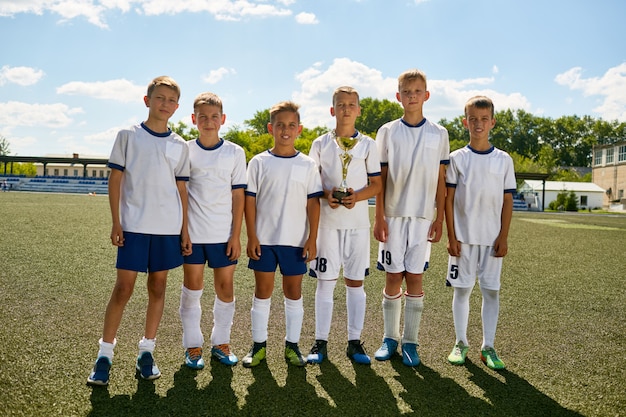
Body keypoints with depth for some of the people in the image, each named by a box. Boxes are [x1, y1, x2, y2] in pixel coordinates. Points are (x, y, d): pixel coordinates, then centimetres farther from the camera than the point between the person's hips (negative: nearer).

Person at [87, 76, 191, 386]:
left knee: (158, 285, 7)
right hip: (134, 225, -2)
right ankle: (105, 354, 11)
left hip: (168, 227, 3)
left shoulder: (179, 146, 9)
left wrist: (185, 230, 4)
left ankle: (146, 352, 20)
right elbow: (115, 180, 2)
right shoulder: (128, 136, 3)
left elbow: (181, 190, 9)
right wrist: (116, 223, -5)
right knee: (124, 287, -2)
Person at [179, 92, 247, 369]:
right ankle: (193, 346, 19)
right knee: (192, 287, 6)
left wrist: (236, 235, -3)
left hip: (224, 233, 0)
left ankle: (221, 343, 22)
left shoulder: (235, 152, 2)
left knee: (225, 288, 6)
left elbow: (238, 196, 1)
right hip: (192, 232, 0)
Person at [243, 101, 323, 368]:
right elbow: (250, 201, 0)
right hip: (264, 239, 0)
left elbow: (313, 203, 2)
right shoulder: (259, 163, 1)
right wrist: (252, 237, -5)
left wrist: (312, 239, -3)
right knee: (262, 290, 8)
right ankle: (259, 345, 21)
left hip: (296, 240, 1)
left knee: (294, 291, 8)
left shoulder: (307, 165, 3)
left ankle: (292, 345, 21)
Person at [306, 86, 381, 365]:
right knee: (325, 281, 3)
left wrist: (357, 196, -15)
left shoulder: (368, 144, 6)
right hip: (327, 221, 0)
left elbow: (376, 184, 5)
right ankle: (320, 342, 13)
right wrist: (326, 194, -14)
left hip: (358, 222, 0)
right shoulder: (321, 144, 7)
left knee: (355, 282, 6)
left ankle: (354, 341, 17)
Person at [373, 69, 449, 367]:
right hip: (393, 215, 0)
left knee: (415, 278, 2)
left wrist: (439, 218, 0)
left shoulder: (438, 134, 5)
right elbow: (380, 178, 2)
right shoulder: (387, 132, 4)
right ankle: (390, 338, 19)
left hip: (423, 216, 0)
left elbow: (441, 180, 5)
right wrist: (379, 217, -4)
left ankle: (410, 342, 14)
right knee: (393, 277, 5)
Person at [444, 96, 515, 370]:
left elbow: (507, 201, 4)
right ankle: (461, 343, 19)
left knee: (491, 291, 4)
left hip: (492, 239, 1)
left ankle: (488, 347, 16)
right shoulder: (457, 158, 1)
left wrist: (503, 237, -2)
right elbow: (449, 199, -1)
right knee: (462, 289, 6)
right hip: (463, 237, -1)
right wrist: (451, 237, -6)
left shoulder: (504, 160, 5)